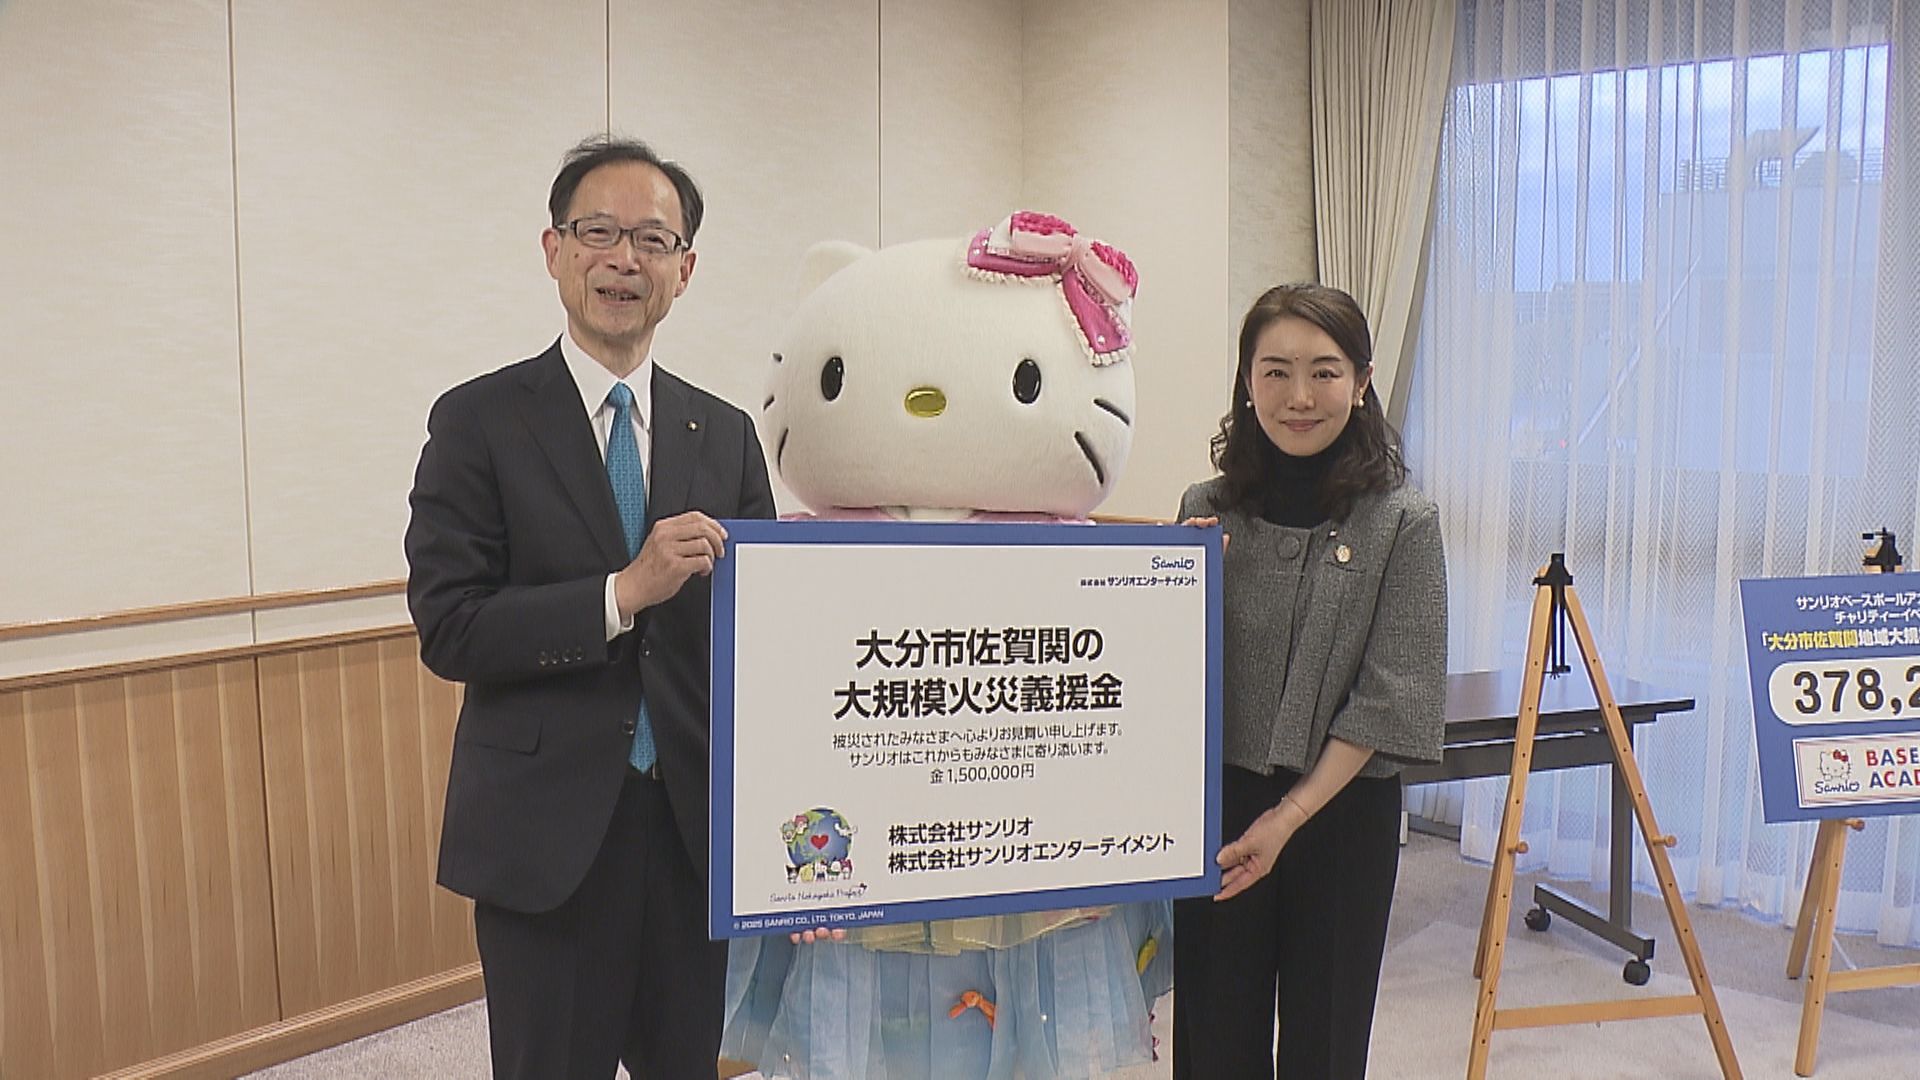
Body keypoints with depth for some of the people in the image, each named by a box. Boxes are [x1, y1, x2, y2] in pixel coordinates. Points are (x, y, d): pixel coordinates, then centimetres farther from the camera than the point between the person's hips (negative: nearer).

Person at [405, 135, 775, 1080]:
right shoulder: (480, 421, -4)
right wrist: (625, 593, -22)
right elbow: (447, 628, -11)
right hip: (548, 832, -3)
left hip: (696, 827, 4)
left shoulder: (726, 435, 6)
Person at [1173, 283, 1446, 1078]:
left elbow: (1390, 697, -9)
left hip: (1342, 810, -1)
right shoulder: (1207, 509, 1)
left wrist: (1290, 816, -13)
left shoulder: (1402, 521, -6)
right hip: (1217, 804, 2)